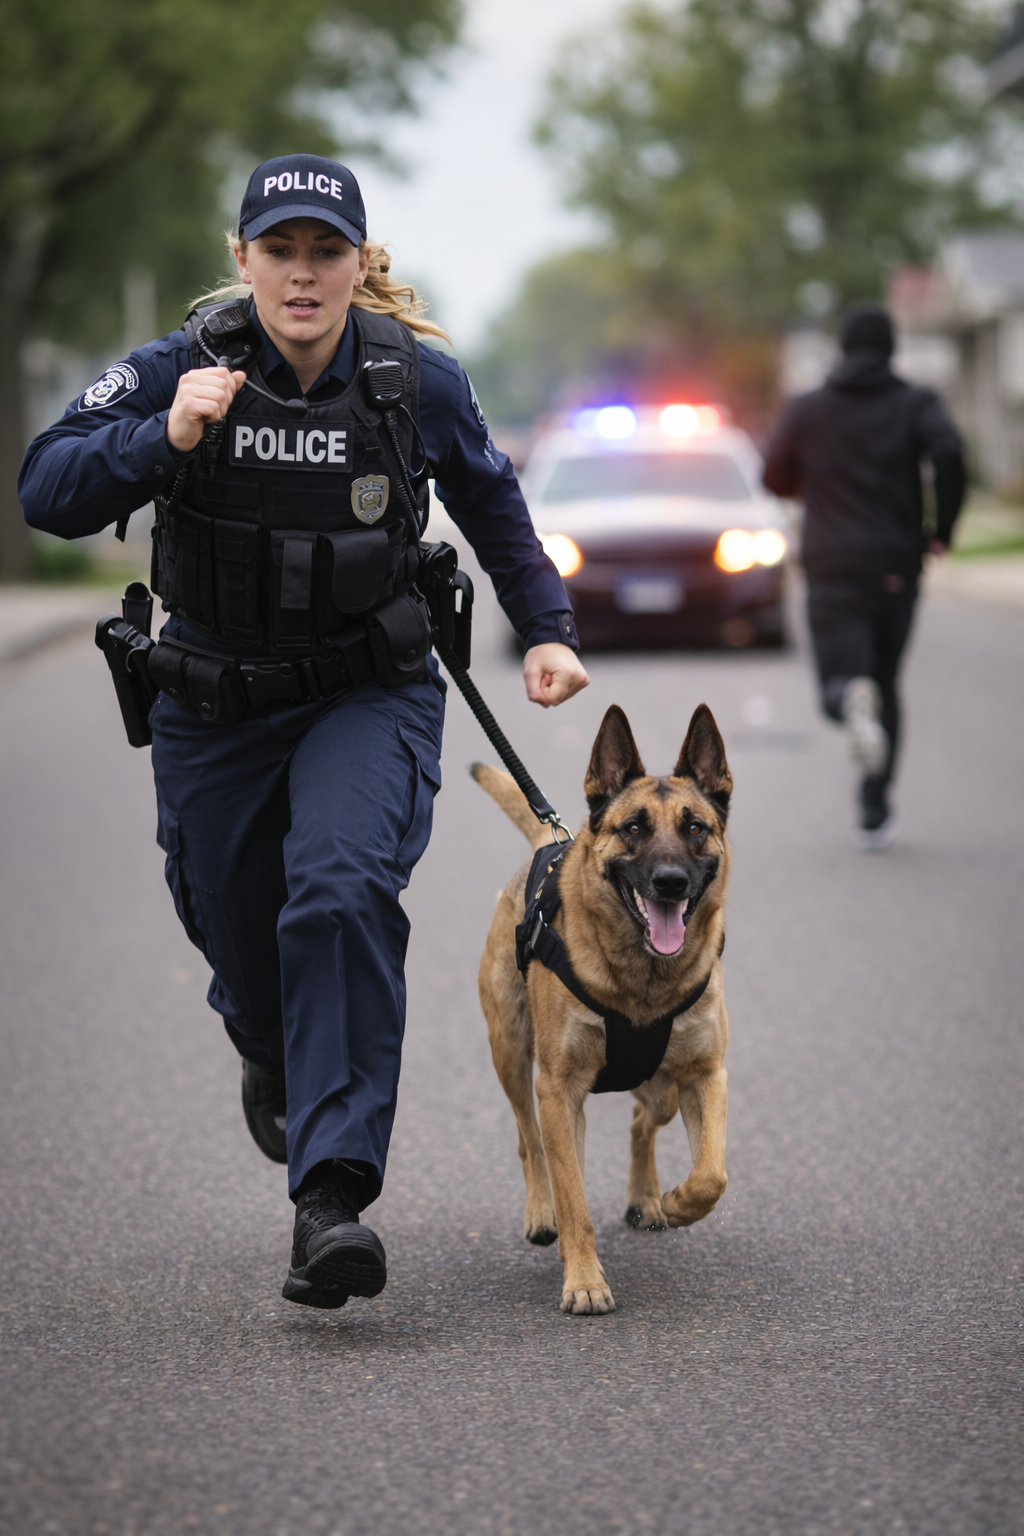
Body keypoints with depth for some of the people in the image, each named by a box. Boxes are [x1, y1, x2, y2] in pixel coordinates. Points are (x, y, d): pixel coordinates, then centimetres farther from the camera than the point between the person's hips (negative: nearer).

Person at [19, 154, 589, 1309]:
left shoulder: (417, 383, -8)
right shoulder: (178, 371, -12)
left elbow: (492, 505, 12)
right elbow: (47, 491, -19)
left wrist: (545, 629, 11)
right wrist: (166, 439, -34)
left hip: (370, 698, -1)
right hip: (215, 710, 1)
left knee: (342, 892, -27)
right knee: (236, 935, 15)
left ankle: (332, 1197, -30)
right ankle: (276, 1054, 55)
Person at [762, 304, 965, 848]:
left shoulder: (807, 409, 7)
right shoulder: (915, 404, 2)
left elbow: (776, 479, 10)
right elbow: (948, 452, -17)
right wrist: (943, 528, -6)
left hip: (833, 565, 0)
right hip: (896, 569, 0)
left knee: (840, 683, -6)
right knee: (886, 685, 15)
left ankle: (853, 698, -45)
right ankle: (875, 812, 10)